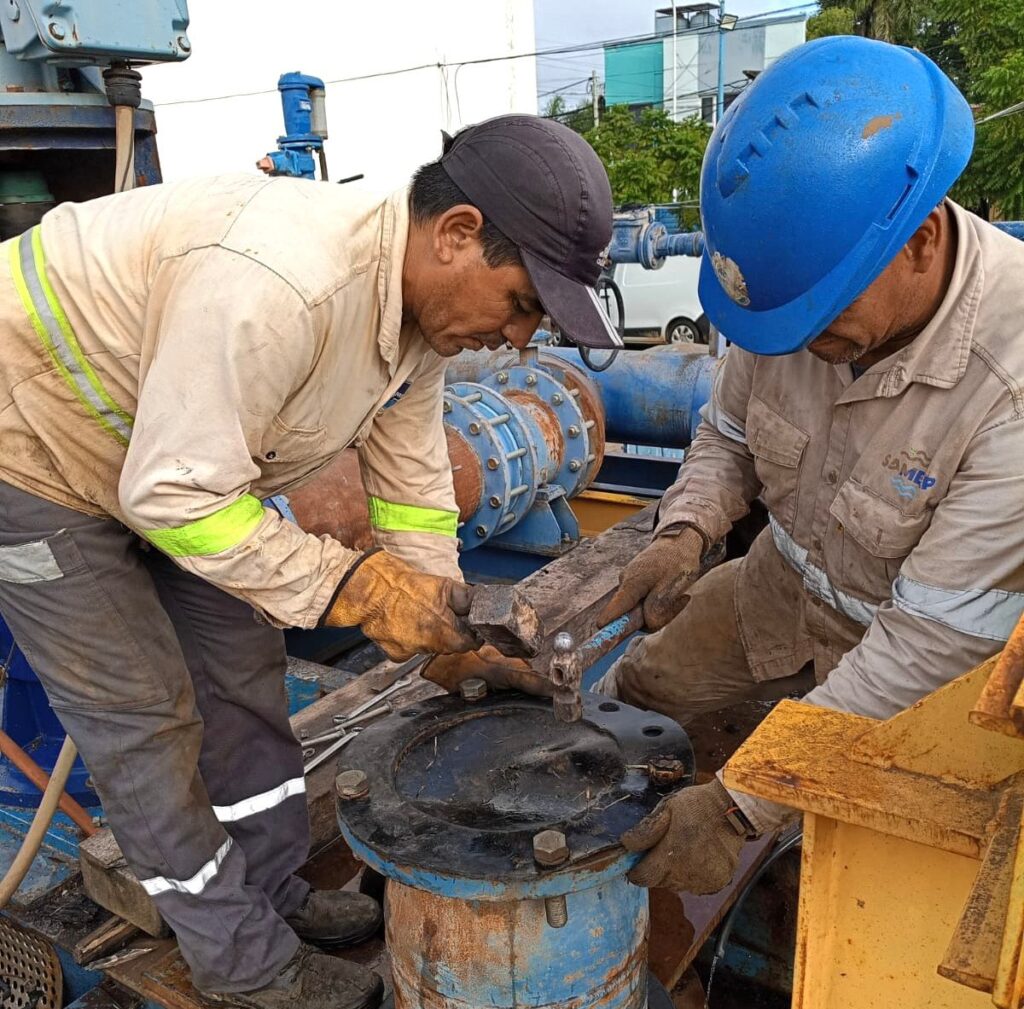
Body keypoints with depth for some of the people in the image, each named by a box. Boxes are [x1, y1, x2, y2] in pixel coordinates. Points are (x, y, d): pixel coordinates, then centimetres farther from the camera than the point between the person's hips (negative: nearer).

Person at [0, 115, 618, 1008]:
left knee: (243, 667, 11)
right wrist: (353, 588, -29)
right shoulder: (273, 285, -38)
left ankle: (274, 892, 31)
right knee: (143, 714, -1)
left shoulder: (419, 299, -9)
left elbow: (413, 488, -1)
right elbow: (176, 494, -33)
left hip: (165, 455, 8)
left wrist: (446, 624, -3)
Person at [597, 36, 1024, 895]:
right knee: (628, 696, 10)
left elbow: (933, 639, -34)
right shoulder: (799, 274, -20)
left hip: (924, 655, -4)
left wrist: (741, 807, -33)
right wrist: (685, 530, -23)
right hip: (787, 585, 5)